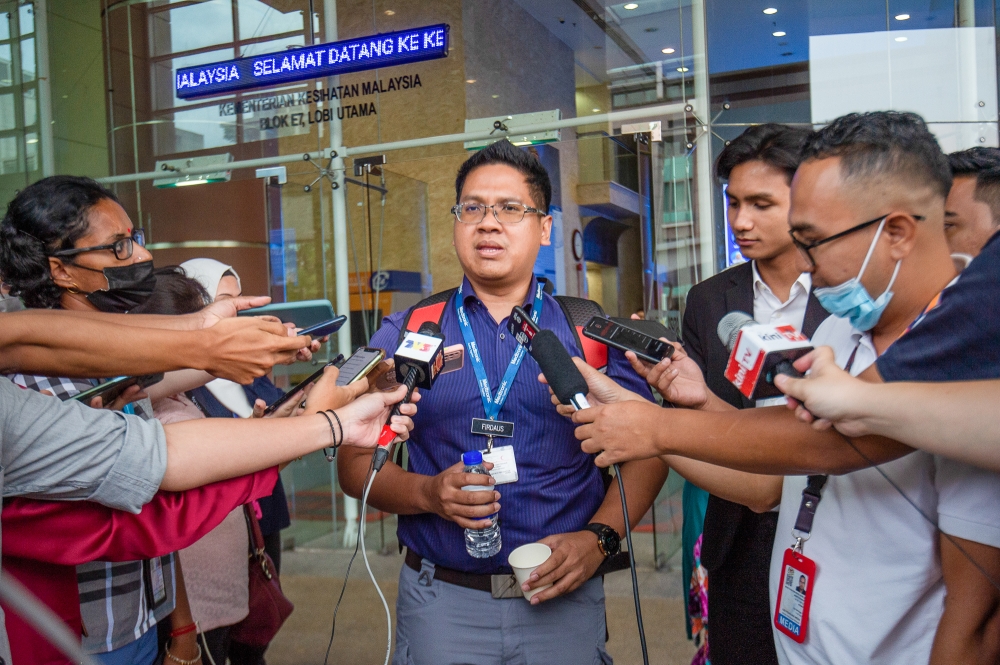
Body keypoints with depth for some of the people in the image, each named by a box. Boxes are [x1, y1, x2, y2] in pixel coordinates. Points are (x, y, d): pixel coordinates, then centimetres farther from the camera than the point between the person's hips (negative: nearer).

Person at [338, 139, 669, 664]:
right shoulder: (404, 335, 1)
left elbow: (647, 450, 2)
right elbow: (356, 460, 2)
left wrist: (599, 536, -12)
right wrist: (427, 494, -16)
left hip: (562, 598, 0)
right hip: (441, 601, 0)